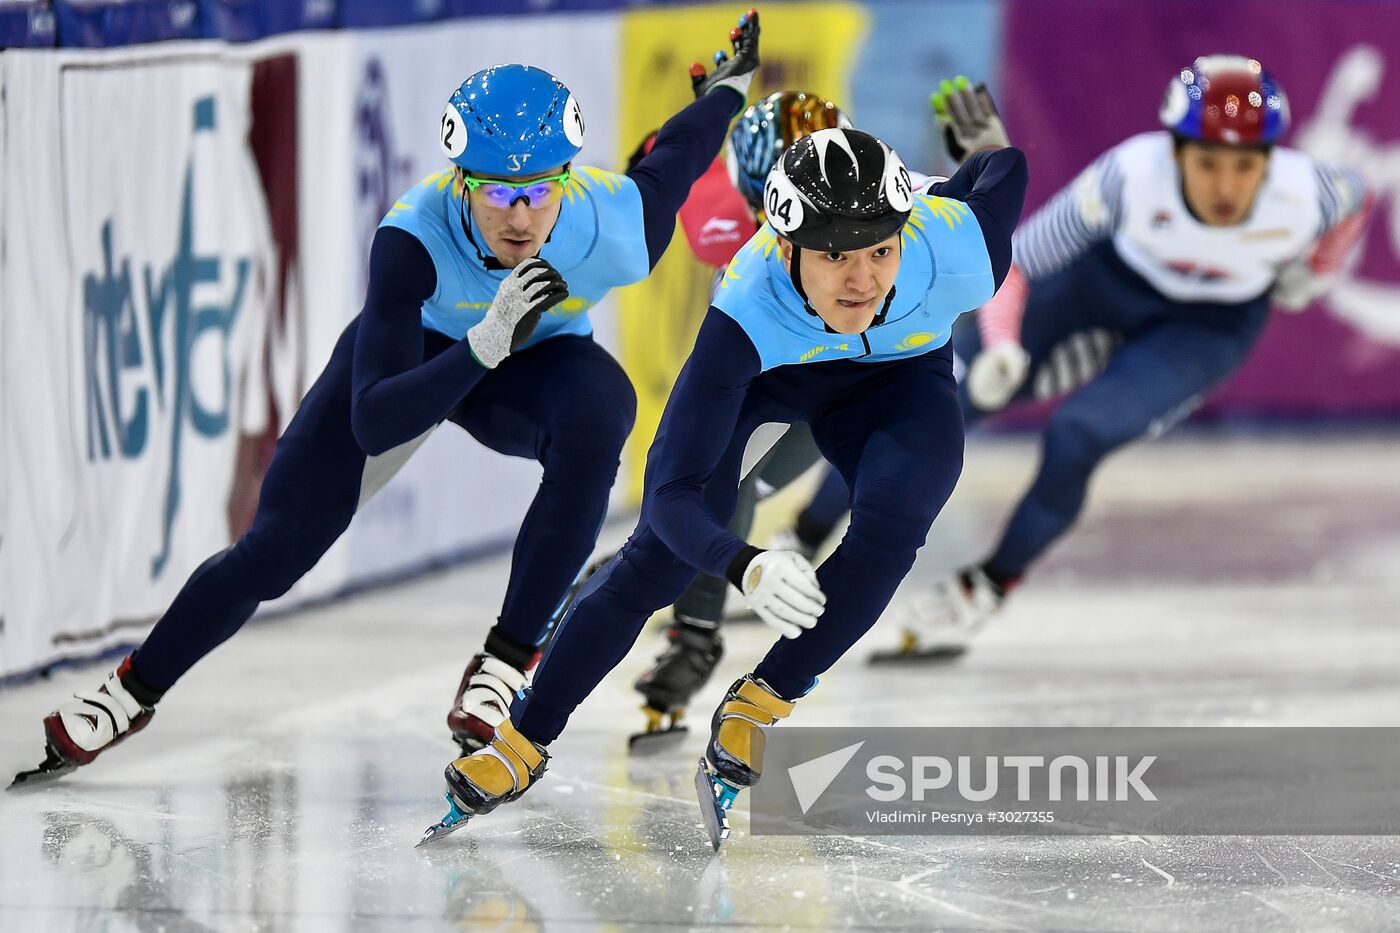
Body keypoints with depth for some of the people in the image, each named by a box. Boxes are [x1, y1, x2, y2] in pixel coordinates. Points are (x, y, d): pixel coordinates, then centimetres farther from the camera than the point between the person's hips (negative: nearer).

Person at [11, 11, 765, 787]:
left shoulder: (611, 224, -34)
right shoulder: (413, 237, -40)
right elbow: (374, 424, -43)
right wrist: (488, 340, -57)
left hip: (532, 372, 1)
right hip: (414, 351, -1)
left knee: (596, 413, -35)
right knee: (277, 547, -3)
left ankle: (507, 662, -25)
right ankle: (132, 692, 21)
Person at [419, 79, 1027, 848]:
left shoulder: (954, 249, -38)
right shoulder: (748, 308, -42)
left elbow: (1004, 173, -12)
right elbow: (670, 492, -43)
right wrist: (745, 567, -62)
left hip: (896, 383, 1)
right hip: (762, 373, -1)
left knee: (892, 520, -26)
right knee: (664, 550, -11)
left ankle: (753, 713, -8)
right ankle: (521, 743, 8)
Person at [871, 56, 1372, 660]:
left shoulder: (1304, 195, -33)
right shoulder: (1132, 176, -37)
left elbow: (1354, 197, -6)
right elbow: (1015, 261, -27)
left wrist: (1303, 281, -1)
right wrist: (999, 346, -40)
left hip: (1209, 328, -1)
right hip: (1102, 277, 1)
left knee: (1077, 436, -22)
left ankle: (984, 593, 1)